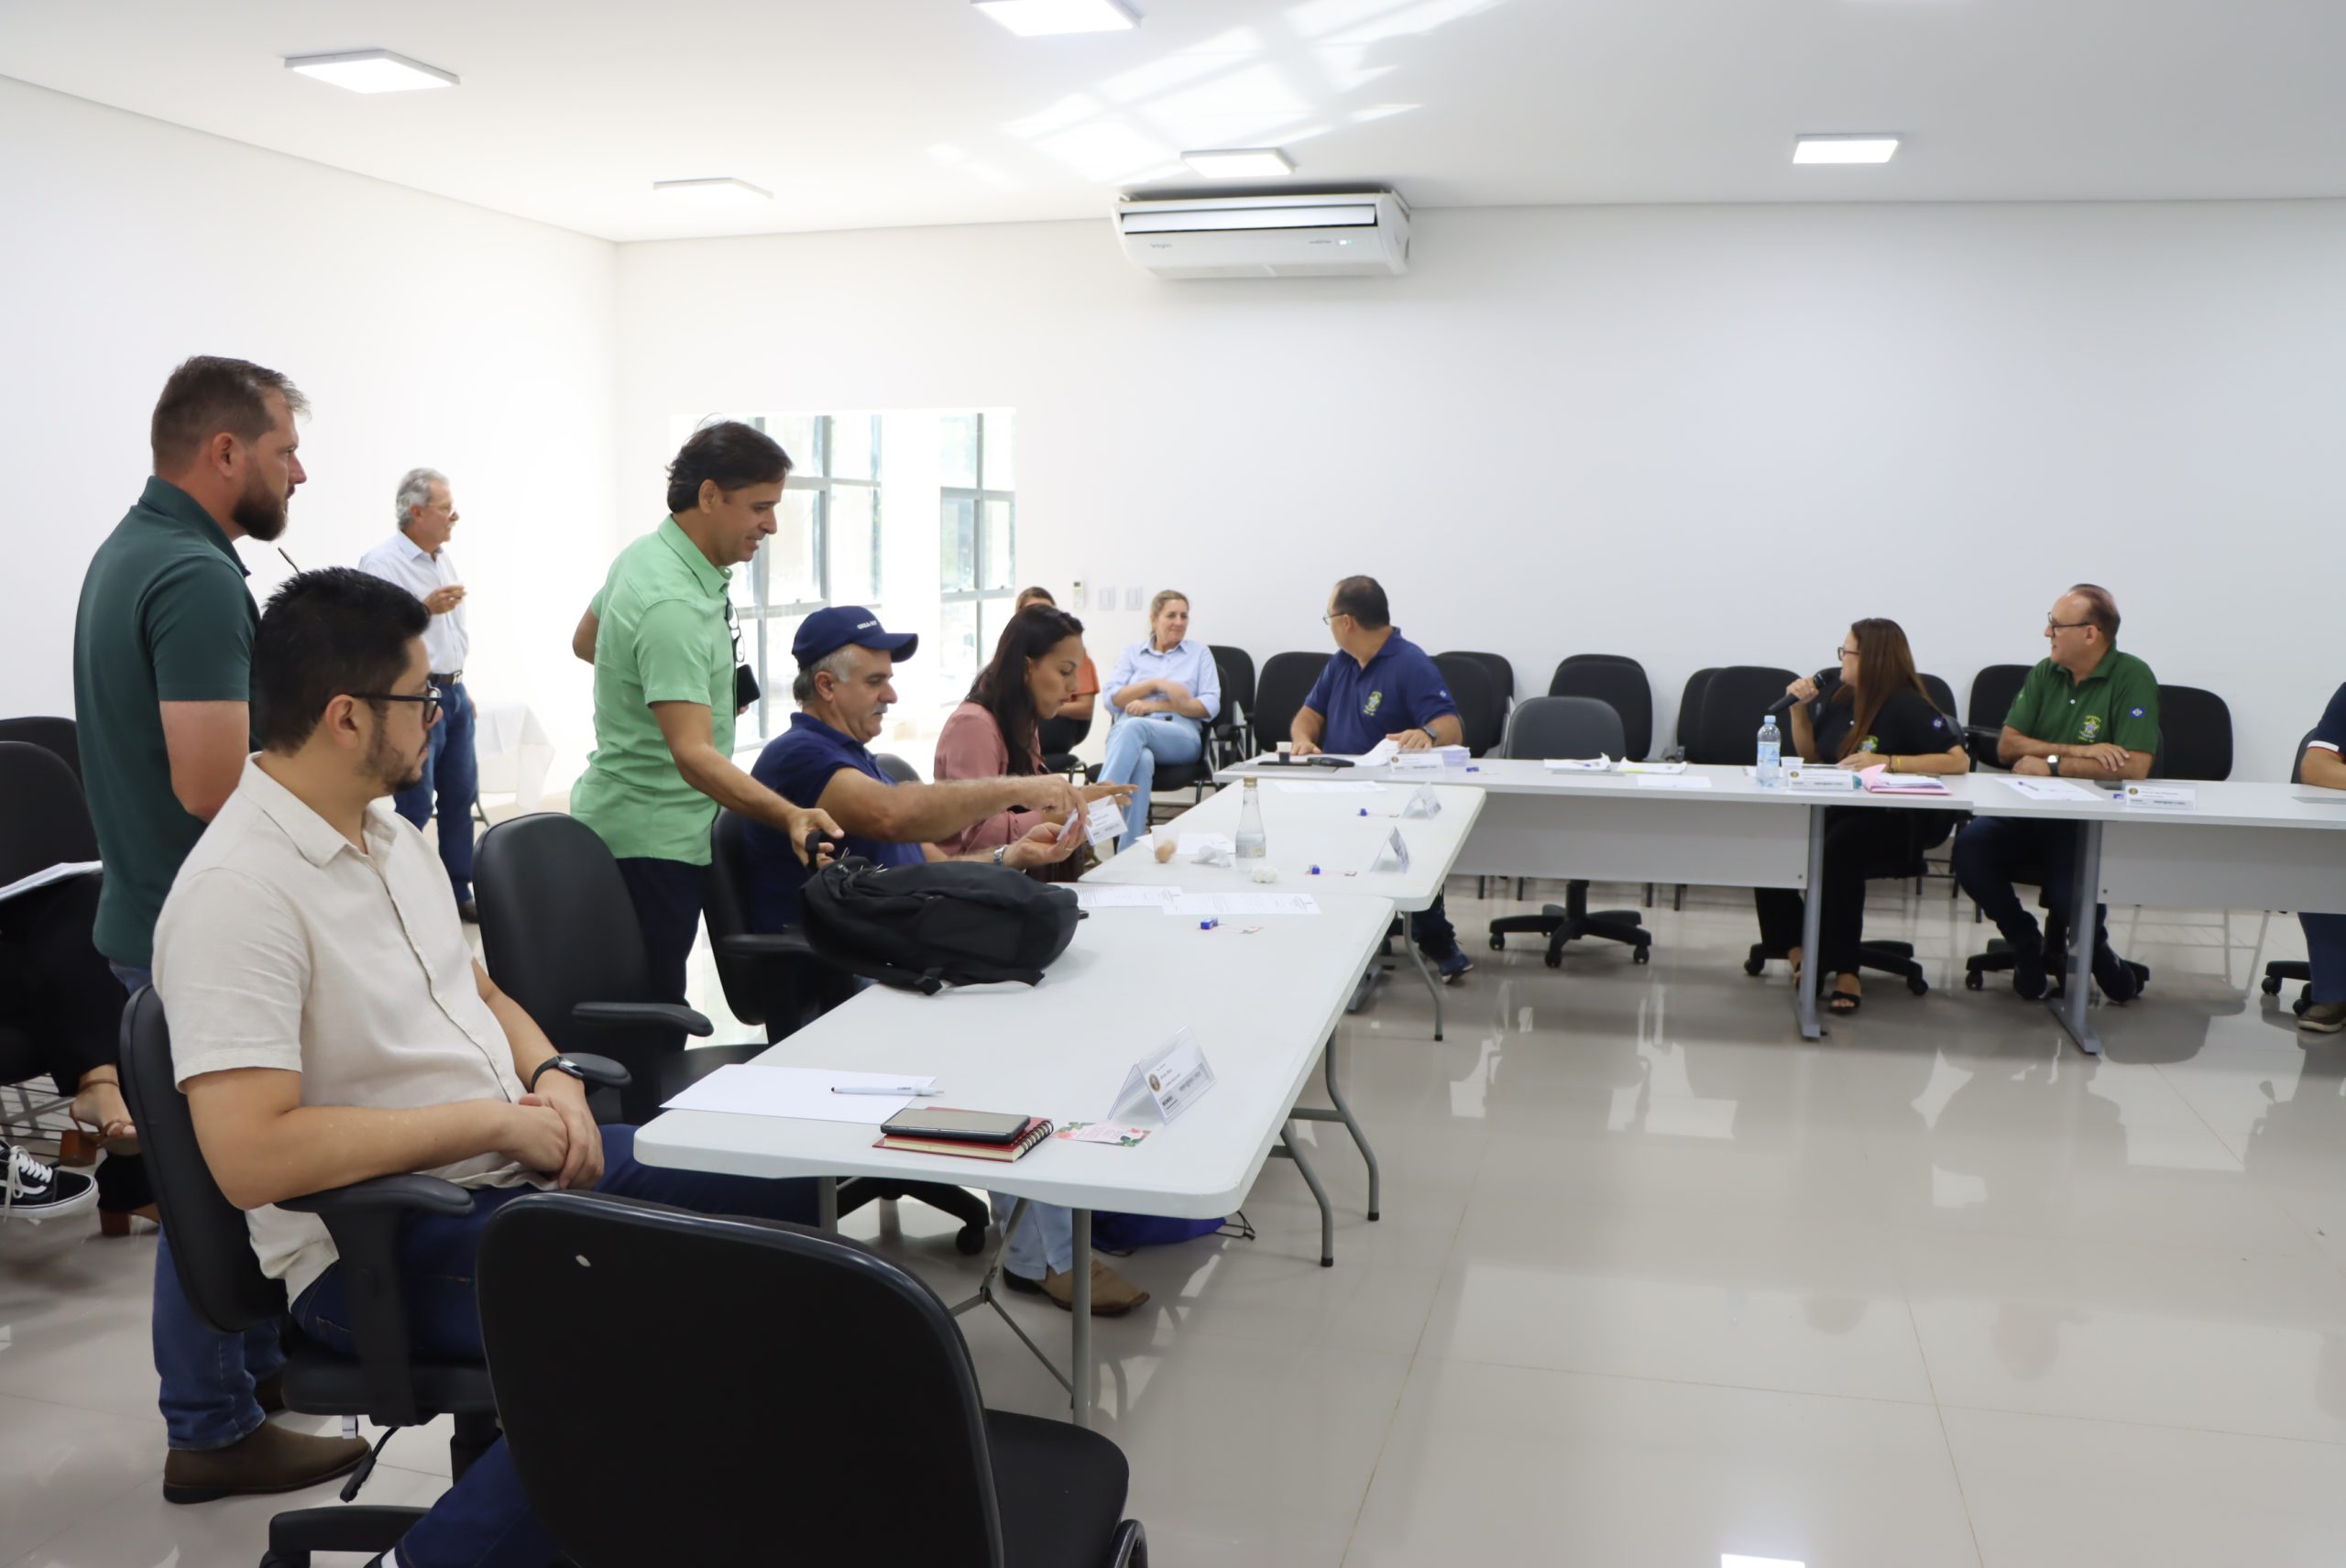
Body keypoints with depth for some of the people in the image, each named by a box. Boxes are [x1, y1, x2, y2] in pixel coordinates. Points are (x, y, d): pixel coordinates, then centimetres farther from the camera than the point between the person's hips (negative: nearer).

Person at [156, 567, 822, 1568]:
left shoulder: (392, 835, 10)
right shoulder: (236, 891, -20)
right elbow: (250, 1158, -27)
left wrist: (550, 1075, -1)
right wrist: (494, 1118, -21)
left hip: (515, 1165, 9)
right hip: (374, 1243, -9)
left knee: (792, 1193, 4)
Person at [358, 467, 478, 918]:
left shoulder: (445, 558, 12)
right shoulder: (382, 562, -13)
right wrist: (424, 609, -25)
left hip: (452, 692, 8)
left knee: (461, 794, 11)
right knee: (415, 804, -4)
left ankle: (458, 891, 20)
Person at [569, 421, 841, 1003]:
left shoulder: (642, 555, 6)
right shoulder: (674, 605, -27)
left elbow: (585, 642, 23)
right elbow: (693, 754, -35)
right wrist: (790, 816, -48)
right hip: (652, 840, -10)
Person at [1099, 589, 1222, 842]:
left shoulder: (1200, 653, 19)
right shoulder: (1132, 653, 22)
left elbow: (1211, 705, 6)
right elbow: (1112, 700, 9)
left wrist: (1153, 705, -4)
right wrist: (1156, 684, -6)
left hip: (1182, 737, -1)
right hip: (1127, 732, 1)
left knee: (1134, 726, -37)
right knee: (1142, 760, -40)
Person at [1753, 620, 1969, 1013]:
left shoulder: (1907, 707, -7)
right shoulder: (1836, 697, 11)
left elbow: (1959, 761, -16)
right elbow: (1810, 755, 22)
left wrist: (1886, 761, -22)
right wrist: (1799, 710, 5)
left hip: (1891, 824, -6)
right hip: (1833, 810, 6)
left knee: (1838, 852, -38)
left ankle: (1843, 970, -26)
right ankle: (1797, 951, -13)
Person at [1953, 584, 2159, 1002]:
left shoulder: (2133, 679, -8)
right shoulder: (2044, 674, 8)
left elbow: (2134, 767, -18)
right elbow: (2006, 747, 2)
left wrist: (2051, 765, -12)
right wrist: (2079, 752, -13)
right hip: (2034, 813, 5)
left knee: (2074, 901, -31)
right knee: (1971, 846, -25)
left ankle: (2093, 946, 11)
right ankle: (2026, 943, 1)